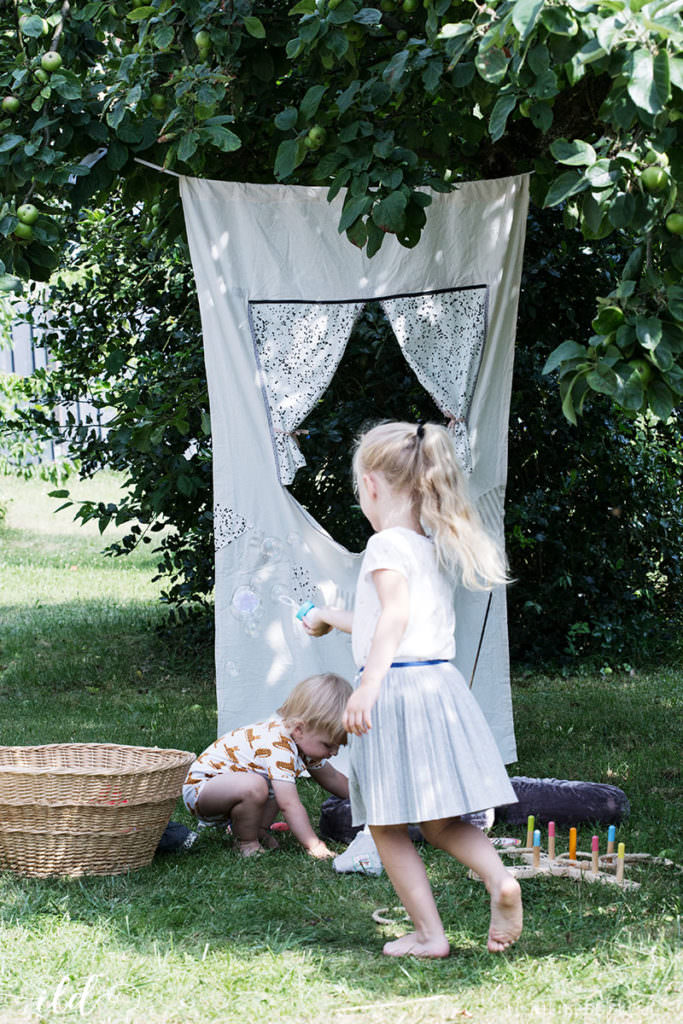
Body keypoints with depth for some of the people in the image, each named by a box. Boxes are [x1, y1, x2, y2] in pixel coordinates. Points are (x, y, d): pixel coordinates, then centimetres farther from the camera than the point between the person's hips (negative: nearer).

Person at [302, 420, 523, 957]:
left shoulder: (386, 545, -9)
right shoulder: (436, 548, 17)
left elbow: (396, 616, -25)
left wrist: (368, 686, -33)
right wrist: (333, 619, 45)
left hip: (395, 688, -8)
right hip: (440, 684, 8)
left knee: (387, 824, 3)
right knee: (442, 820, 14)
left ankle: (429, 933, 3)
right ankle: (500, 878, -11)